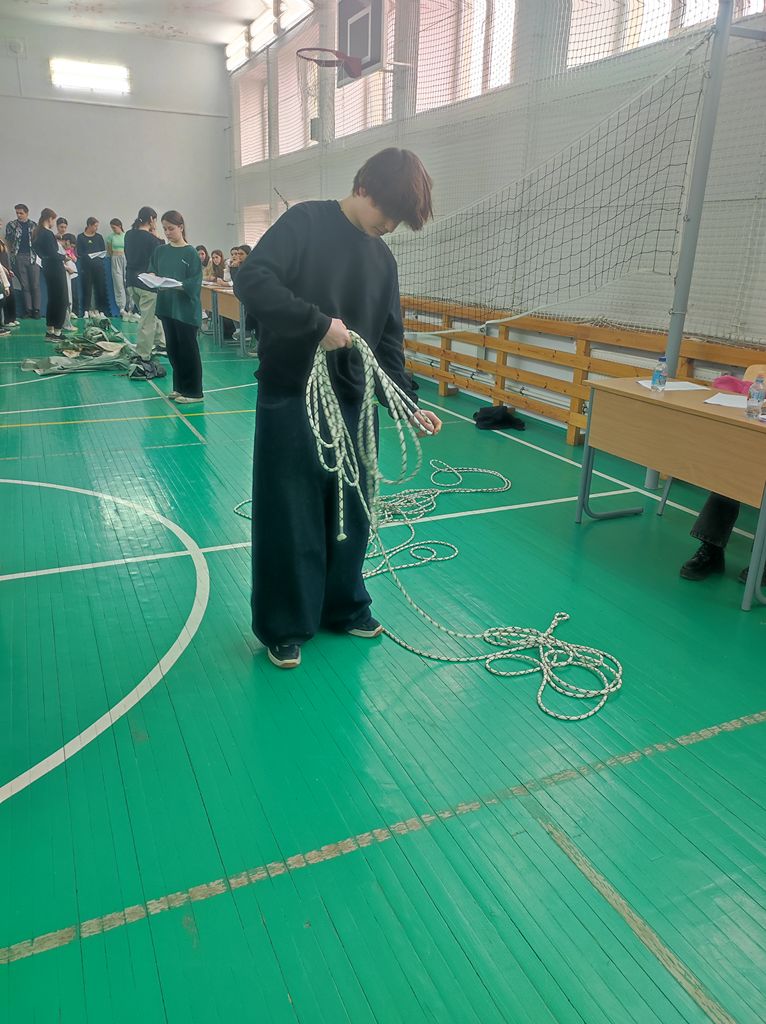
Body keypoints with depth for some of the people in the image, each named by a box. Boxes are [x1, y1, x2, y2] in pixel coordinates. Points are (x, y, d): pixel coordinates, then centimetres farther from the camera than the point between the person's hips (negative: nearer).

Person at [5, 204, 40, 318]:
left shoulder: (34, 225, 8)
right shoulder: (11, 225, 6)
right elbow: (8, 241, 9)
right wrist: (12, 252, -1)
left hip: (33, 257, 0)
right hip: (19, 258, 0)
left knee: (35, 285, -3)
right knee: (24, 285, 2)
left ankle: (36, 309, 1)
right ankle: (28, 309, 5)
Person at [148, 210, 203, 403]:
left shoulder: (190, 253, -5)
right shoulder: (160, 251, 9)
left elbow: (195, 283, -11)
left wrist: (177, 285, -25)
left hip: (186, 309, -5)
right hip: (166, 306, 5)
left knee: (188, 349, -1)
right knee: (172, 348, 11)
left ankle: (194, 392, 6)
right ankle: (179, 387, 24)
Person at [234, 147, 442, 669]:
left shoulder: (383, 259, 13)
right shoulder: (307, 221, -5)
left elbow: (388, 341, 13)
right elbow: (252, 279, -18)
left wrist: (407, 402, 3)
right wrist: (318, 322, -23)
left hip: (352, 403, 6)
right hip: (290, 398, -6)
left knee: (351, 510, 13)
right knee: (289, 515, 2)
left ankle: (344, 606, 33)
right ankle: (284, 627, 18)